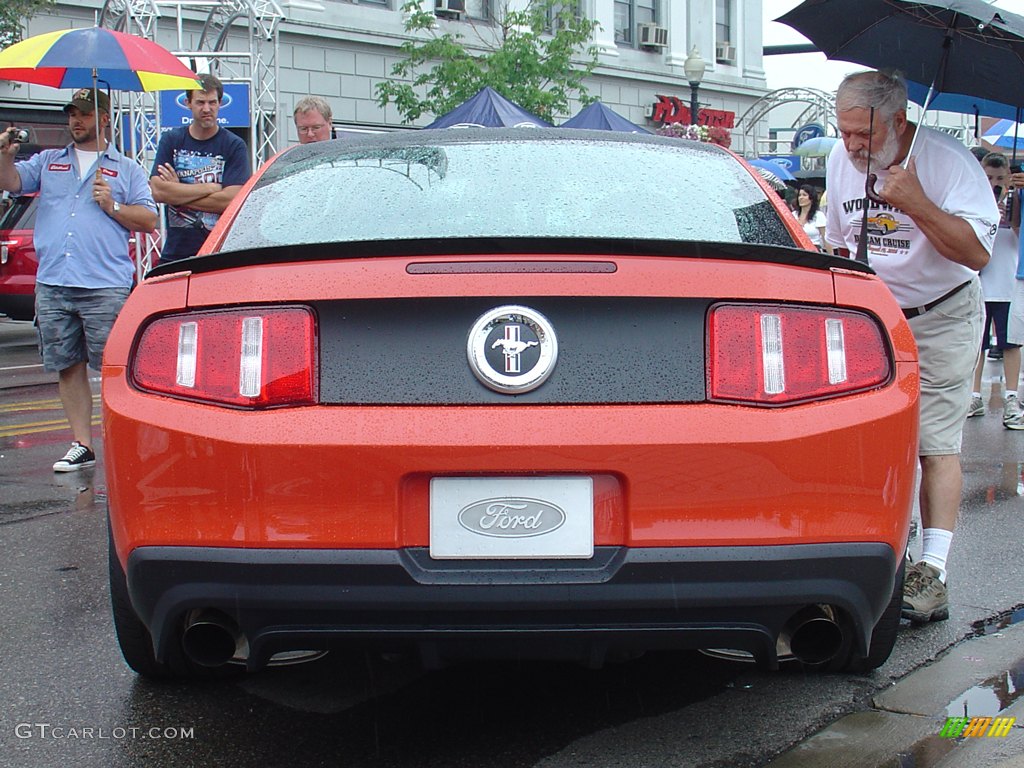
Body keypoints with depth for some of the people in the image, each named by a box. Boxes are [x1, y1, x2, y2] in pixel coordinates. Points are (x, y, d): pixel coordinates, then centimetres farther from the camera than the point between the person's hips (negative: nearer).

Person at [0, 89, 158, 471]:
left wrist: (112, 206, -8)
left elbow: (149, 220, 5)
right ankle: (82, 444, 13)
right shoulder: (48, 161, 20)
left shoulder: (127, 169, 11)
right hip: (52, 285, 4)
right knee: (69, 367, 6)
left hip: (106, 286, -4)